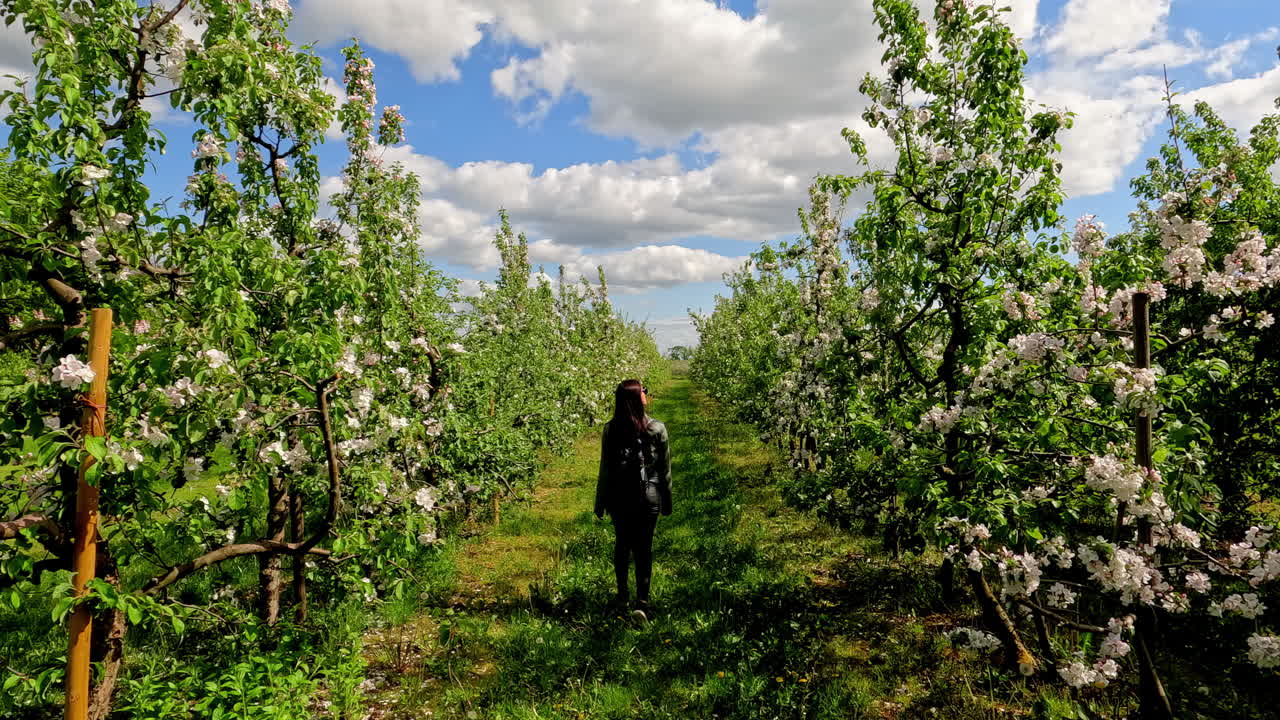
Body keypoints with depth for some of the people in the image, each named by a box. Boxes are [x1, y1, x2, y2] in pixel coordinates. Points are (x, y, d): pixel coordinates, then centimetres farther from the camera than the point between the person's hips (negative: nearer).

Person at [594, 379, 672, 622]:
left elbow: (605, 469, -4)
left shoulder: (611, 429, -9)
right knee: (644, 548, 7)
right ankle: (642, 601, 2)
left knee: (622, 545, 19)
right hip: (648, 499, -1)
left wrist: (600, 503, 6)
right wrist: (666, 501, 8)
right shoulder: (657, 429, -12)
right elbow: (665, 470, -4)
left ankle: (622, 595, 31)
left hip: (619, 498, 2)